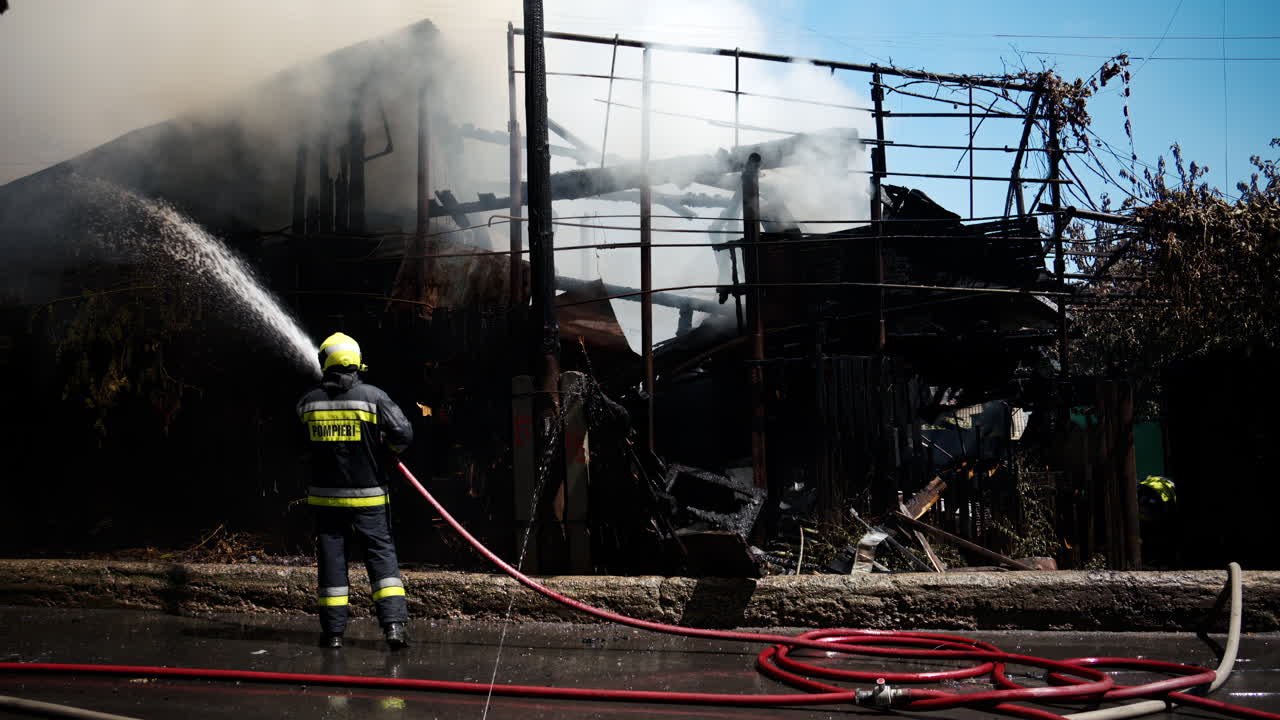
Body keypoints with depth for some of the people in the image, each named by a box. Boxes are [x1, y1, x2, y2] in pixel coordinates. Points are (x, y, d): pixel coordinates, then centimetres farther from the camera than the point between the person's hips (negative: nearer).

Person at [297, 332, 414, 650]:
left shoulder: (309, 402, 1)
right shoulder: (373, 396, -9)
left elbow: (302, 442, 15)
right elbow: (404, 433, -12)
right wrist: (384, 455, 7)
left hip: (325, 495, 2)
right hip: (367, 496, -2)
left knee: (331, 557, 9)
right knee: (381, 554, 2)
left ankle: (333, 629, 11)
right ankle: (394, 621, -10)